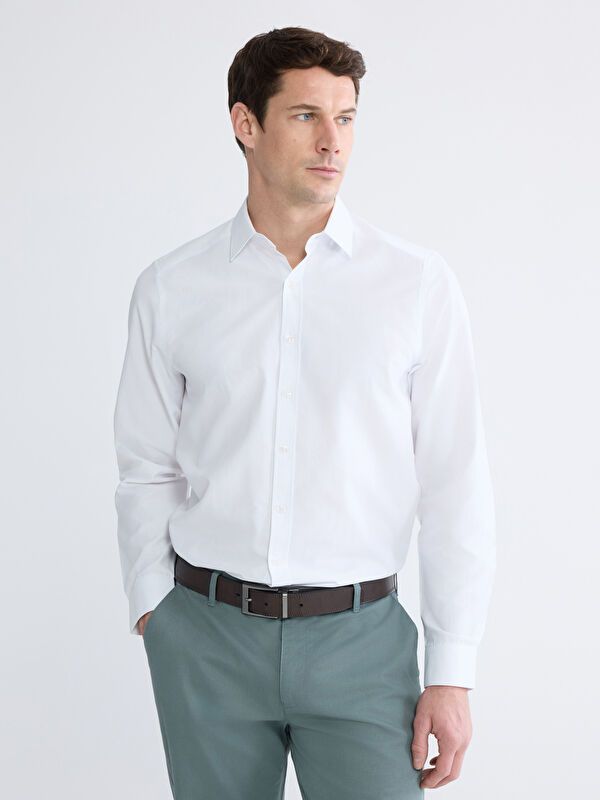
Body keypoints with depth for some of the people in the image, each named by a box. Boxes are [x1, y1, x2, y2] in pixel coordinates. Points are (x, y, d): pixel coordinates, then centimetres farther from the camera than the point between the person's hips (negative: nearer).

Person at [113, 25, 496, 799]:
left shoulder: (418, 284, -3)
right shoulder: (170, 288, 2)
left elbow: (455, 487, -3)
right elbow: (147, 471, 8)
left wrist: (453, 673, -5)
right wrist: (152, 613, 4)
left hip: (361, 639, -1)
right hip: (206, 637, 1)